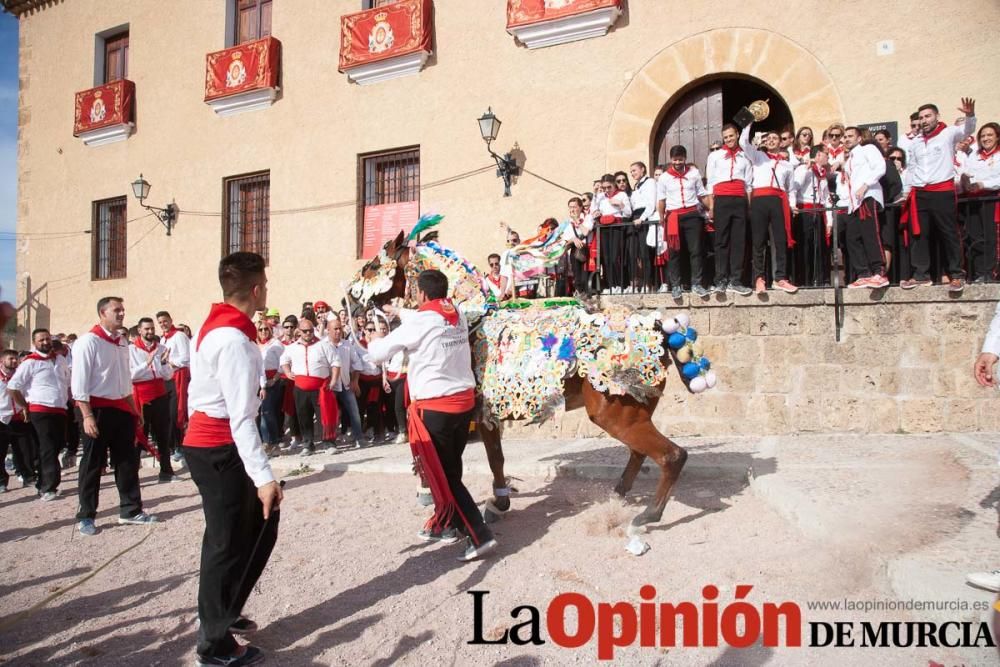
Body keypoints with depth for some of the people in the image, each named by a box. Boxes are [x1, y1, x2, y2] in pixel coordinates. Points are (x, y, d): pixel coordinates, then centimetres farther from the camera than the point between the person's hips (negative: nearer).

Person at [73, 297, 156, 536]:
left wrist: (133, 409, 18)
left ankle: (131, 510, 20)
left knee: (127, 461, 10)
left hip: (121, 409, 7)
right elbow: (79, 382, -15)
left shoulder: (122, 343, 12)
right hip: (98, 409, -7)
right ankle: (85, 516, 15)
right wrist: (87, 415, -20)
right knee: (92, 464, 3)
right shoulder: (88, 341, -11)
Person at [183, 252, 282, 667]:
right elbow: (241, 416, -27)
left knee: (260, 525, 18)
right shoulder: (234, 338, -22)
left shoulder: (215, 328, 10)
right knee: (228, 544, 2)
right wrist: (263, 476, -28)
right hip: (219, 450, -10)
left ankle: (224, 613, 34)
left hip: (208, 443, 10)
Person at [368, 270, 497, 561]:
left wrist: (373, 342, 20)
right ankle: (444, 524, 35)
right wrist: (400, 312, 39)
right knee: (450, 470, 20)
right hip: (464, 402, 7)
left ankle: (480, 536, 0)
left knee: (440, 475, 3)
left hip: (434, 408, -7)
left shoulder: (420, 322, -14)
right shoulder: (457, 315, 3)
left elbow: (378, 354, -2)